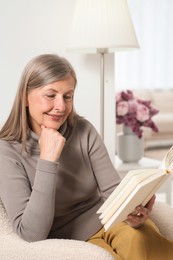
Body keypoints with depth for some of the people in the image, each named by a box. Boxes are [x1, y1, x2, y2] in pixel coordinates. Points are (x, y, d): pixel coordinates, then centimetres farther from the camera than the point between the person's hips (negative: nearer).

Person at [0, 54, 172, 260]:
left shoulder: (84, 131, -2)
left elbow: (113, 188, -3)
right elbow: (32, 233, -19)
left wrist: (133, 212, -26)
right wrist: (47, 160, -25)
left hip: (108, 220, 3)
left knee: (140, 239, -29)